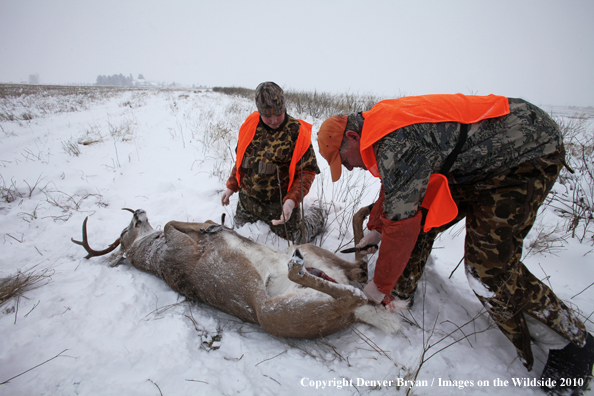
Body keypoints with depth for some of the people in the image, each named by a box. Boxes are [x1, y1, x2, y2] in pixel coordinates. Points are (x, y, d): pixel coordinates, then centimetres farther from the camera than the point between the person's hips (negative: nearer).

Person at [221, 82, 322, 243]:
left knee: (295, 243, 6)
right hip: (247, 200, 5)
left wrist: (292, 200, -28)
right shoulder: (250, 125, -2)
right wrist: (231, 186, 12)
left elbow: (307, 171, -16)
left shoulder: (297, 132, -15)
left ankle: (316, 217, 32)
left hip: (280, 205, -4)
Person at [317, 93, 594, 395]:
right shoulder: (381, 128, 2)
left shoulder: (395, 143, -30)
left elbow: (402, 223, -28)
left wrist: (381, 285, -14)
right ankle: (400, 295, 22)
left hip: (529, 155, -10)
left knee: (488, 266, -14)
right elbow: (393, 187, 19)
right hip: (476, 157, 10)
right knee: (420, 221, 4)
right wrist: (375, 229, 22)